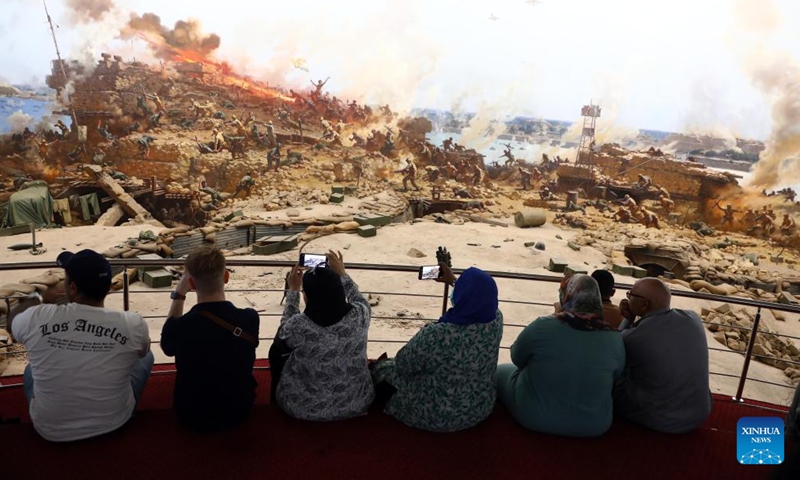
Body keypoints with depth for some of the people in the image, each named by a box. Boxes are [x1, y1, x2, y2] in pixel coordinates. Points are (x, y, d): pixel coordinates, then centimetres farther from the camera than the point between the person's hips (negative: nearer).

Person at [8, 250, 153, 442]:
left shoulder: (37, 318, -21)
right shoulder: (133, 325, -22)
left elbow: (11, 323, 7)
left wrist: (34, 298, 26)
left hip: (50, 429, 2)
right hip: (113, 423, -1)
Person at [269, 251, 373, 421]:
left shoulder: (298, 325, -27)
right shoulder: (360, 316, -21)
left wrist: (293, 290, 7)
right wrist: (342, 274, 17)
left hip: (304, 409, -2)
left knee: (278, 348, 22)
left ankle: (277, 406, 43)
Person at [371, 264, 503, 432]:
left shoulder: (435, 335, -36)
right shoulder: (496, 319, -18)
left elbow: (403, 366, -16)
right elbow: (480, 296, 7)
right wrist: (453, 281, 21)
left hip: (436, 416, -5)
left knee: (381, 368, 18)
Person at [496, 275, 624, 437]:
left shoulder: (543, 326, -21)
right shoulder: (614, 339, -12)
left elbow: (517, 359, -4)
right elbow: (615, 375, 7)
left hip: (533, 416, -3)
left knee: (501, 371, 23)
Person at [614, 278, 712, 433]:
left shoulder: (632, 338, -26)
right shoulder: (692, 318, -10)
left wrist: (628, 319, 3)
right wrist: (632, 318, -1)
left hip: (655, 419, -5)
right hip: (698, 414, 5)